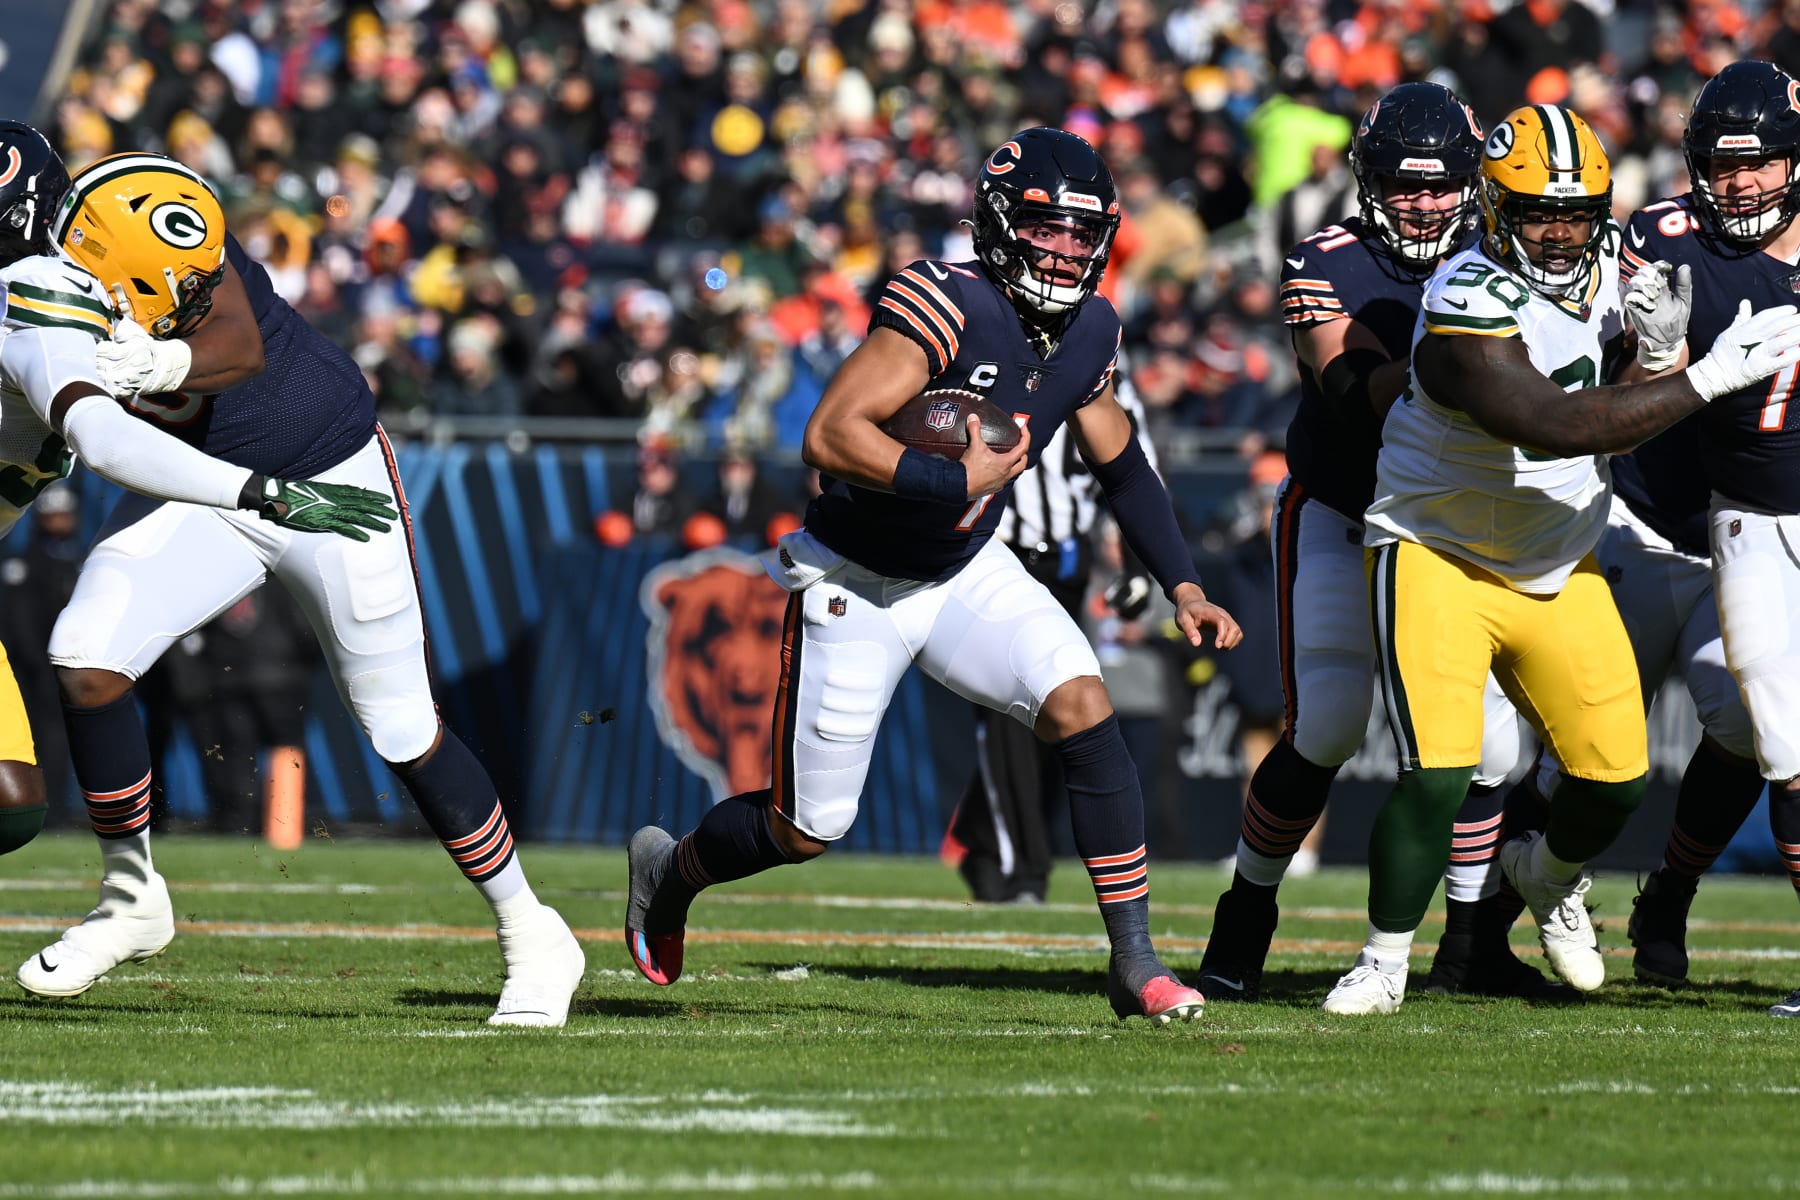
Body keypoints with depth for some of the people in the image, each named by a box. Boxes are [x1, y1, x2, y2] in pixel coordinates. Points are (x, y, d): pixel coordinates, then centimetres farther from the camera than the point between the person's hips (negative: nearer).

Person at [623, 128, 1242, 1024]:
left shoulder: (1087, 331, -4)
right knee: (807, 831, 3)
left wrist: (1183, 586, 6)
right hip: (858, 582, -6)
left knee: (1081, 704, -19)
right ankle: (669, 873, 37)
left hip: (965, 572, 6)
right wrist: (960, 481, -33)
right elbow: (829, 437, -35)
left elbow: (1121, 465, 13)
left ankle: (1135, 962, -13)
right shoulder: (950, 305, -28)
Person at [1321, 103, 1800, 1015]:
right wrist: (1708, 378, -33)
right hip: (1440, 559, -7)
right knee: (1435, 776, -18)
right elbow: (1559, 426, -36)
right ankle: (1384, 962, 3)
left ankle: (1549, 874, 39)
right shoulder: (1469, 308, -28)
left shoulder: (1603, 263, -3)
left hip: (1559, 570, 7)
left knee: (1617, 778, 5)